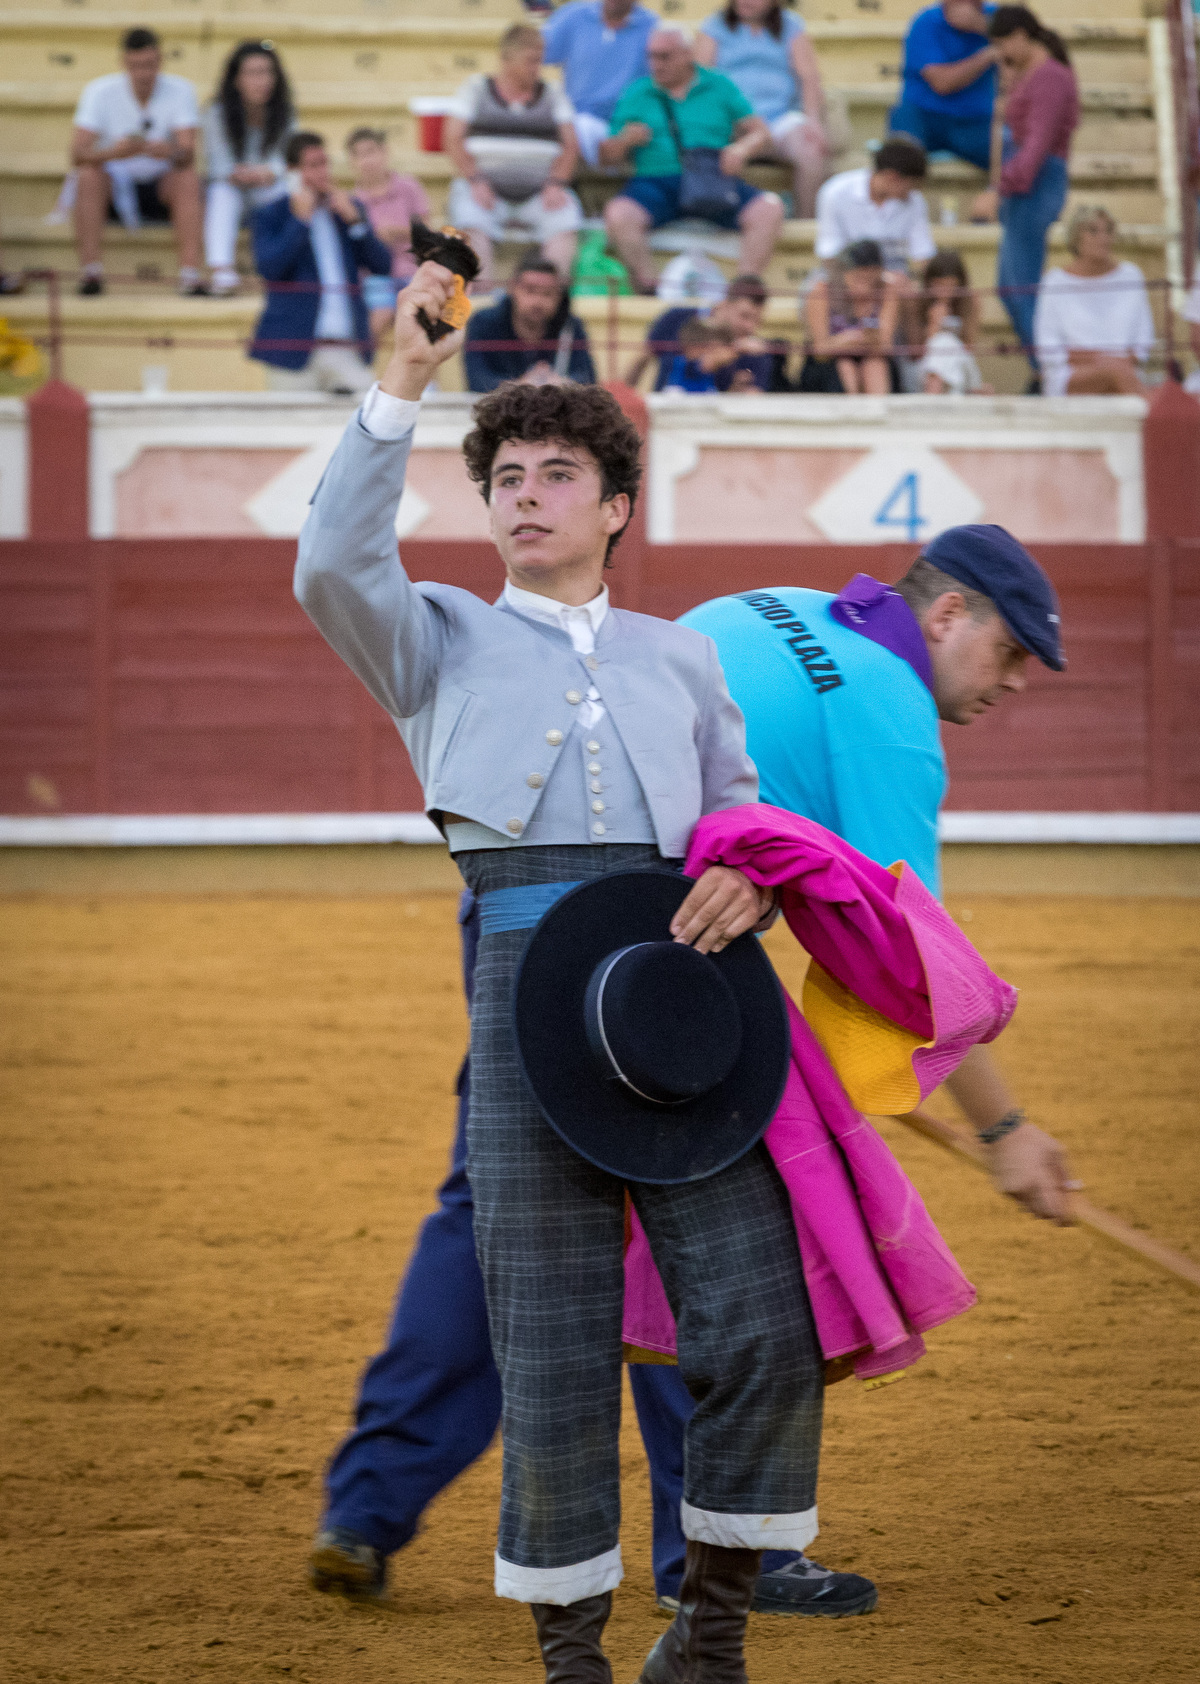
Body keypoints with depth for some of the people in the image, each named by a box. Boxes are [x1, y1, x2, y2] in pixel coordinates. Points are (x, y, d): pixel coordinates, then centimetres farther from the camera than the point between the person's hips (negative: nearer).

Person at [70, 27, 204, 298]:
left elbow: (188, 154, -19)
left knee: (189, 179, -30)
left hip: (160, 187, 1)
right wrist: (114, 151, -42)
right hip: (114, 185, 0)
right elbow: (78, 154, -21)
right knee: (88, 176, -31)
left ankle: (191, 273, -36)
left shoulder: (180, 90, -8)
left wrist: (172, 152, -44)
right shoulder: (100, 91, -10)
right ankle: (91, 273, -33)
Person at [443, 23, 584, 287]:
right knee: (472, 222, -34)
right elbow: (453, 140, 2)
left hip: (539, 193, 1)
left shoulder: (553, 95, 16)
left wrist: (556, 184, -11)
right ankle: (481, 291, -48)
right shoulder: (475, 90, 12)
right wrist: (475, 181, -13)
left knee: (566, 218, -30)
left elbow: (570, 146, 7)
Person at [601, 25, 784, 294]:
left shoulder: (718, 86, 16)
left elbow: (760, 131, 13)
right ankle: (649, 286, -27)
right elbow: (606, 156, 15)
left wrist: (741, 149, -10)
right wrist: (626, 140, -8)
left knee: (769, 209, -27)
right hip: (656, 181, 0)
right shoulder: (636, 94, 16)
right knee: (618, 214, -34)